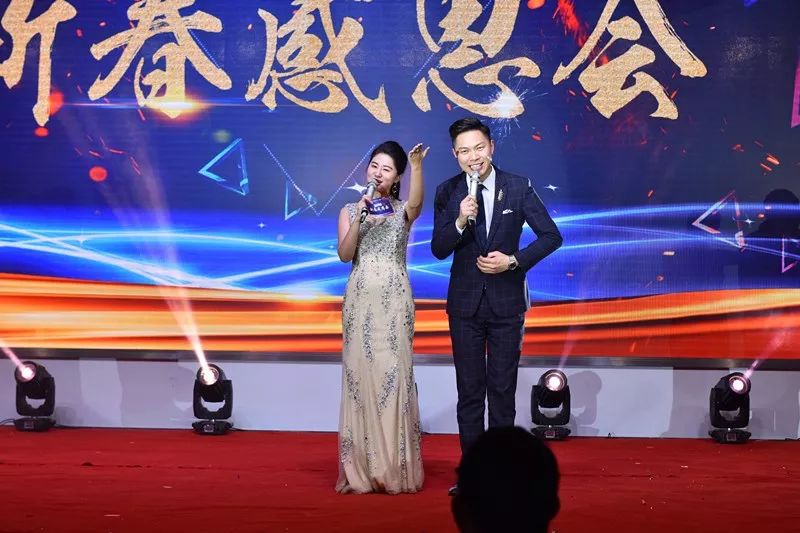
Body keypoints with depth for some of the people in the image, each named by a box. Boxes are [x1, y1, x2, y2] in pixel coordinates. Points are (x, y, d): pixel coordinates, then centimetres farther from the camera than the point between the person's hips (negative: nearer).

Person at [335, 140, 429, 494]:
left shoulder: (403, 211, 7)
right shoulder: (350, 211, 13)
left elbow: (417, 202, -18)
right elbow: (344, 254, -1)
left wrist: (417, 166, -35)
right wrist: (360, 217, -11)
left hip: (394, 299, -1)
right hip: (360, 299, 1)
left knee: (393, 375, -8)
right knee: (360, 375, -2)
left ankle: (394, 469, -5)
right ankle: (360, 469, 1)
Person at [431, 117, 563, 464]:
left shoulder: (518, 188, -5)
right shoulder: (447, 193, -1)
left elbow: (551, 236, -2)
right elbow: (438, 250, -3)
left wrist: (513, 261, -15)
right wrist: (460, 222, -21)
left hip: (506, 303, -1)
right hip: (465, 302, 1)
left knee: (503, 389, 5)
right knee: (469, 390, 6)